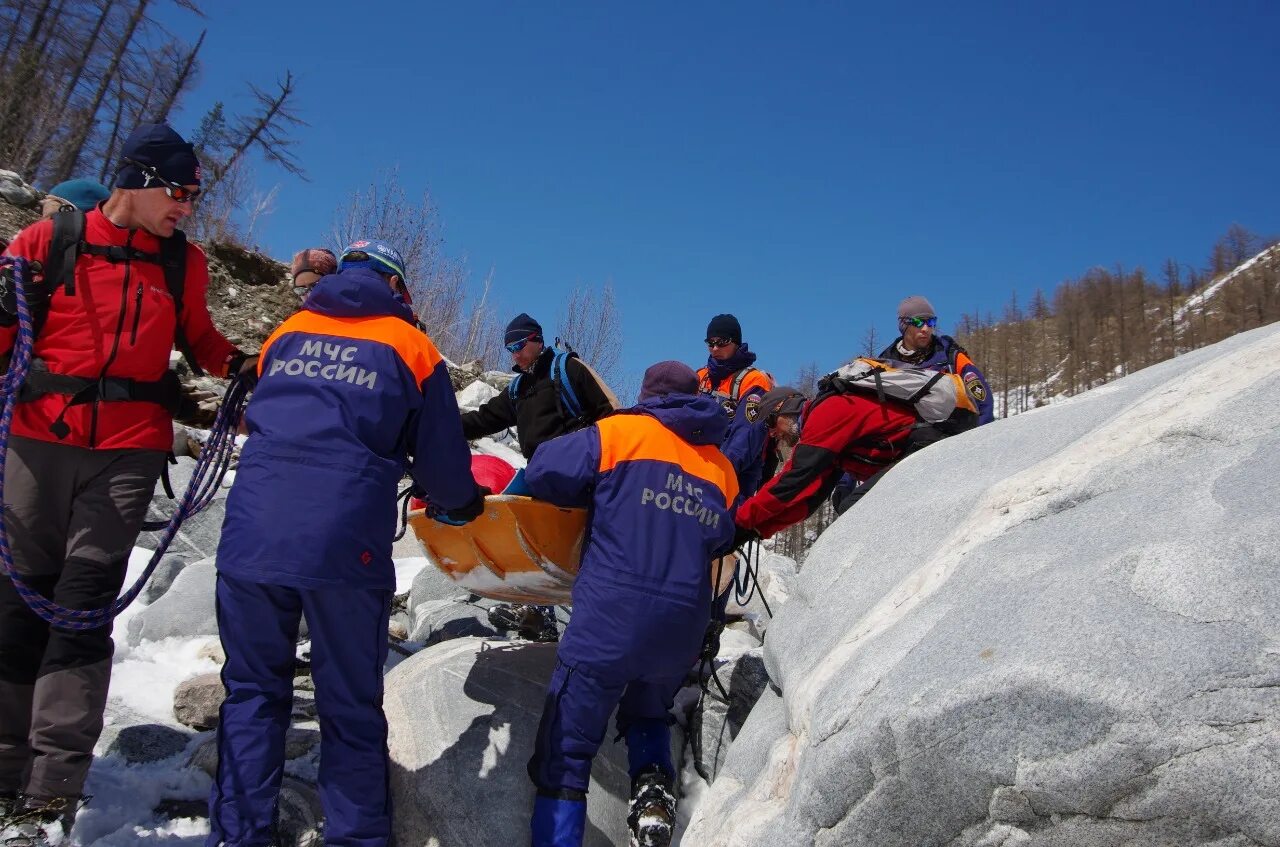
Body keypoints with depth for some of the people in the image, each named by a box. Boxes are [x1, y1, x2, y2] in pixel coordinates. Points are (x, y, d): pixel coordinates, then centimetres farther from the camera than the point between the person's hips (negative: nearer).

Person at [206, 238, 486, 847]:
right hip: (345, 546, -3)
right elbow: (441, 462, 8)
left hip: (251, 536, 3)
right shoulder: (410, 347, 8)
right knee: (350, 706, 9)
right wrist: (462, 502, 29)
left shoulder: (286, 334, 17)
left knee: (253, 689, 16)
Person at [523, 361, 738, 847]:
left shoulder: (621, 433, 1)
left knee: (565, 751, 3)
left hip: (610, 618, -5)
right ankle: (654, 783, 7)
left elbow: (544, 470, -2)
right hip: (682, 628, 5)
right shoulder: (723, 469, 13)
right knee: (647, 713, 31)